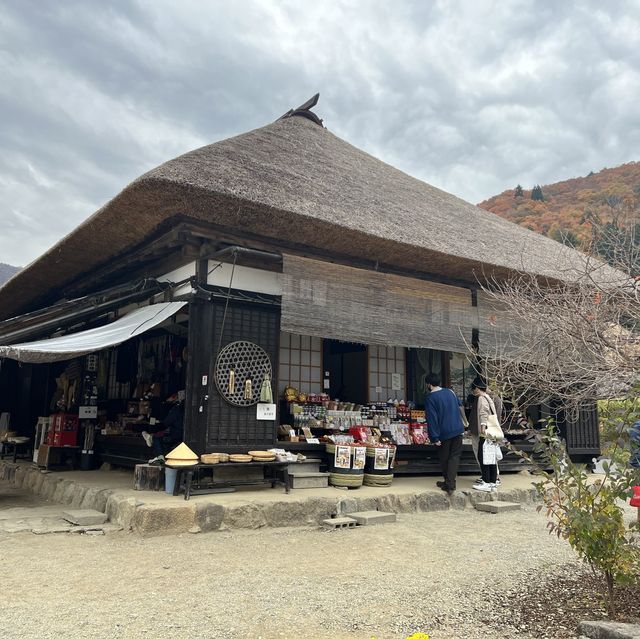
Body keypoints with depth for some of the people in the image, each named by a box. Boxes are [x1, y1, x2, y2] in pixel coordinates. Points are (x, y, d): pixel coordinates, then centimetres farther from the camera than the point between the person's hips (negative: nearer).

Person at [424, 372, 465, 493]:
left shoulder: (430, 398, -11)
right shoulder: (450, 392, 6)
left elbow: (431, 419, -14)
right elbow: (459, 405, 21)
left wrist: (435, 438, -13)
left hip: (444, 433, -4)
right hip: (458, 429, 4)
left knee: (444, 458, 11)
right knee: (454, 456, 5)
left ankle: (448, 483, 19)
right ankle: (450, 484, -4)